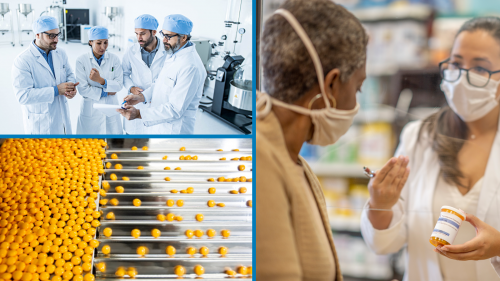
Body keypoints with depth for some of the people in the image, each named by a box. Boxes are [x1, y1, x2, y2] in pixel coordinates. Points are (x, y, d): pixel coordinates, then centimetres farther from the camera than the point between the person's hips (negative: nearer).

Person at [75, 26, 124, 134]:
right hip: (91, 110, -2)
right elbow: (82, 89, -11)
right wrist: (105, 93, -7)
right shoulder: (81, 60, -6)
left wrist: (101, 81, -21)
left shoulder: (114, 59, 1)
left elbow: (119, 85, -6)